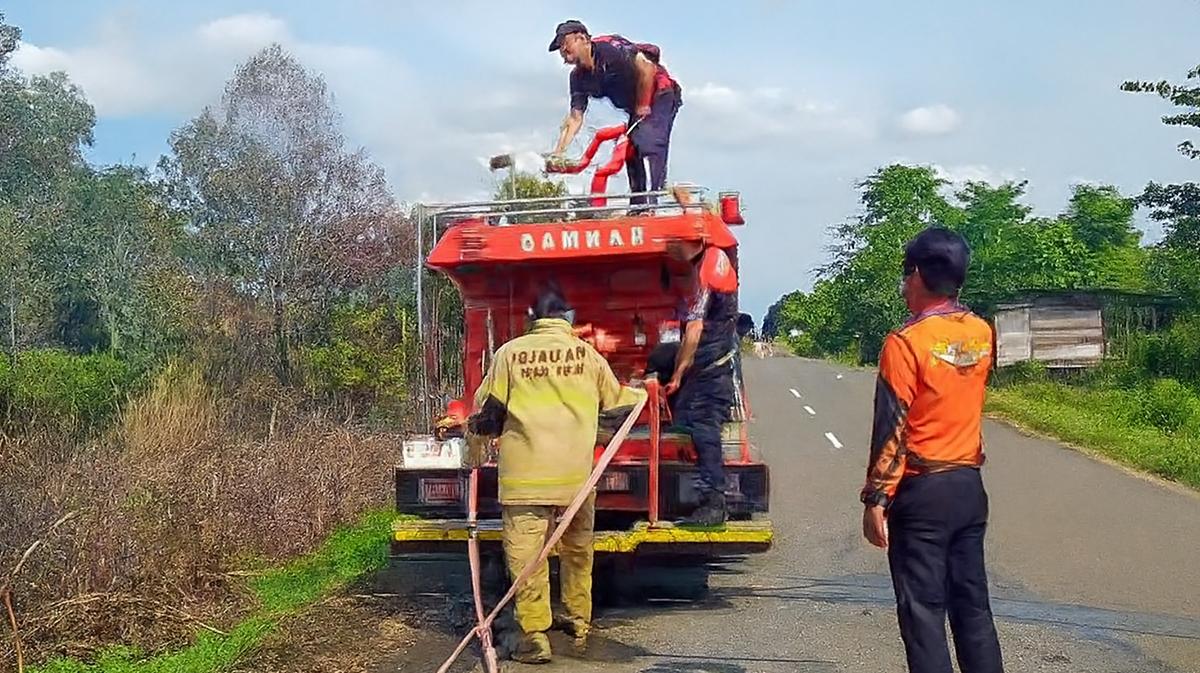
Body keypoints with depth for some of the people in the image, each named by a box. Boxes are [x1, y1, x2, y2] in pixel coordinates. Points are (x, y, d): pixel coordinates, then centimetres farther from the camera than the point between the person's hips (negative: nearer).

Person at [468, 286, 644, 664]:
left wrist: (476, 439, 28)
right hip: (576, 472, 2)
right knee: (578, 551, 19)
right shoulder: (587, 355, 8)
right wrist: (639, 395, 44)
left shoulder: (510, 353, 4)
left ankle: (534, 636, -5)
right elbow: (615, 401, 22)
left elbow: (487, 410, 7)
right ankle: (579, 625, 28)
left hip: (526, 471, -2)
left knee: (526, 554, -1)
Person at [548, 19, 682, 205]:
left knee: (650, 144, -24)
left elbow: (646, 68, -26)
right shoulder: (579, 77, 3)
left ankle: (657, 200, -29)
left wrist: (642, 106, -17)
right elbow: (575, 117, 1)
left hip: (661, 95, -9)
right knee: (631, 153, 4)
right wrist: (557, 153, -9)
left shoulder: (609, 47, -21)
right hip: (636, 108, 9)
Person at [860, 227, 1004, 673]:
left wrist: (876, 499, -10)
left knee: (923, 612, 0)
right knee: (972, 605, 13)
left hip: (921, 491, -6)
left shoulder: (906, 342, -14)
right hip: (969, 486, 6)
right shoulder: (982, 333, 4)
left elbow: (891, 430, -16)